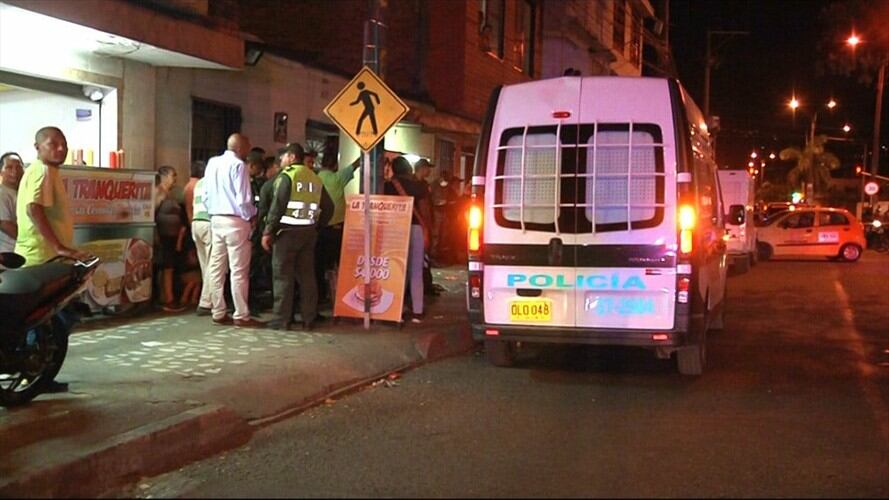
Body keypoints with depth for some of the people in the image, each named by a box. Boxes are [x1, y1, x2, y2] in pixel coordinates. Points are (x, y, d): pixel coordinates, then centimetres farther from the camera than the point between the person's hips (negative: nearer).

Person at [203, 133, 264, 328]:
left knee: (217, 269, 8)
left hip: (216, 220, 7)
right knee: (239, 270, -3)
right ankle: (241, 315, 0)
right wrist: (251, 216, -1)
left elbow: (206, 195, 11)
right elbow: (243, 198, -16)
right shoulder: (238, 165, -13)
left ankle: (218, 313, 12)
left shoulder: (212, 163, 9)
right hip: (235, 221, -7)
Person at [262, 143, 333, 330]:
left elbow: (277, 206, -14)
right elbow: (328, 207, 12)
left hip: (287, 232, -6)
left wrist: (268, 231, -11)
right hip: (309, 233, 6)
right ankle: (308, 319, 12)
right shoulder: (315, 178, 12)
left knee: (282, 276, 0)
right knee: (307, 276, 9)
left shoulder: (286, 176, -7)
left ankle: (282, 320, 0)